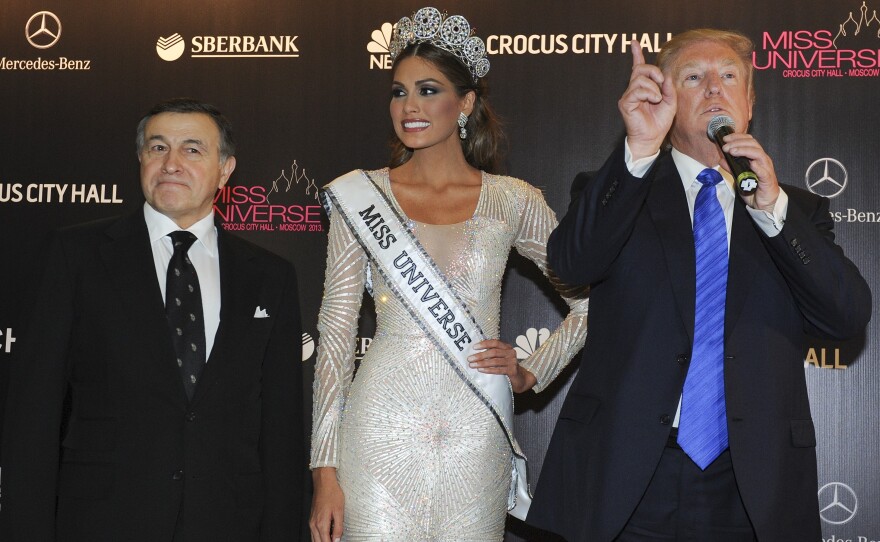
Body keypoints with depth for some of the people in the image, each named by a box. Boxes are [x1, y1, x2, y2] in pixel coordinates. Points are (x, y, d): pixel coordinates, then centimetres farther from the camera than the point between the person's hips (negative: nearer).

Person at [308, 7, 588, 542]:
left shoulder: (512, 201, 3)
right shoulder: (360, 195, 3)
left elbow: (592, 301, 12)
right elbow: (336, 332, 2)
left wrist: (529, 373, 1)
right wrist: (326, 469, -3)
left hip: (476, 434, 1)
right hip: (383, 429, 0)